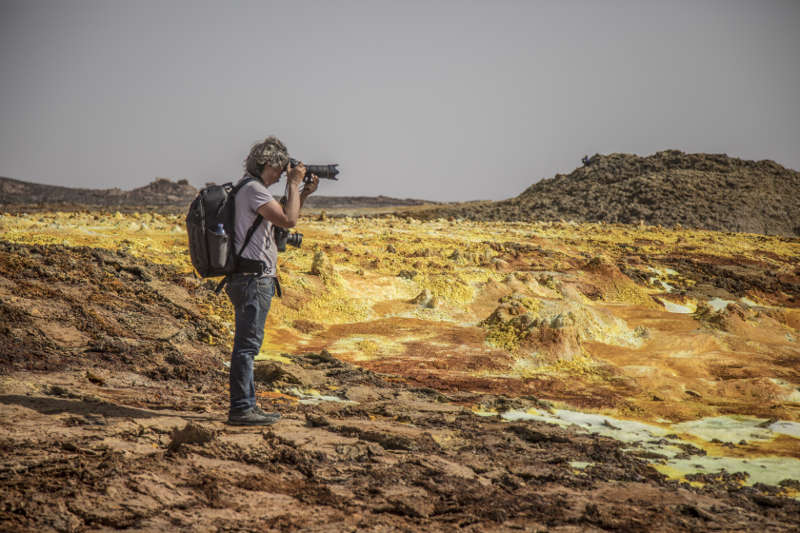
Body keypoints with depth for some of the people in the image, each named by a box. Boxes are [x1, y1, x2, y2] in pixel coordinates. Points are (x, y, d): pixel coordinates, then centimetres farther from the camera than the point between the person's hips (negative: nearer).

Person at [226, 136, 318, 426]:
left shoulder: (252, 189, 19)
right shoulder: (253, 189, -14)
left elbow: (283, 219, 28)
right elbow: (288, 221, -21)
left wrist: (303, 193, 17)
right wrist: (294, 183, -10)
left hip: (254, 279, 11)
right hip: (253, 279, -11)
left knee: (247, 344, 13)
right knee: (248, 344, -9)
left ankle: (247, 405, 20)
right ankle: (241, 409, -8)